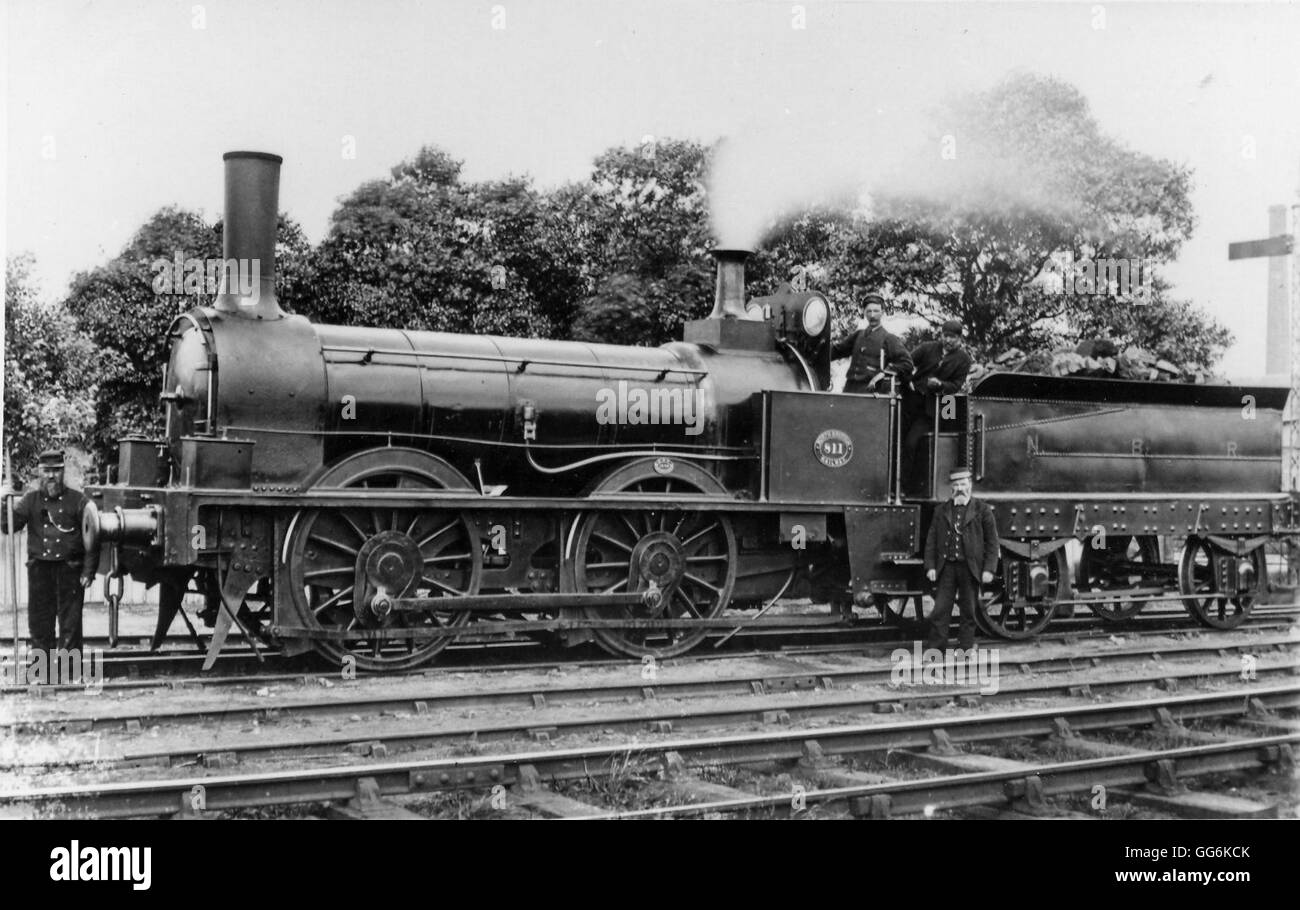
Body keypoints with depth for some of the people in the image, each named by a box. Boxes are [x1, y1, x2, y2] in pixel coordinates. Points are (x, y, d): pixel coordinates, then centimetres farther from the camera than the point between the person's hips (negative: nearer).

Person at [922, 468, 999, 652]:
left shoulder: (982, 510, 3)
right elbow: (931, 540, 9)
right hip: (946, 567, 2)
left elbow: (992, 542, 0)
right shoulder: (941, 511, 10)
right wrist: (930, 566, -1)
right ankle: (934, 649, 2)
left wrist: (989, 569, -7)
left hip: (970, 568, -1)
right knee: (940, 610, -1)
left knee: (968, 612, 7)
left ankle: (966, 648, 18)